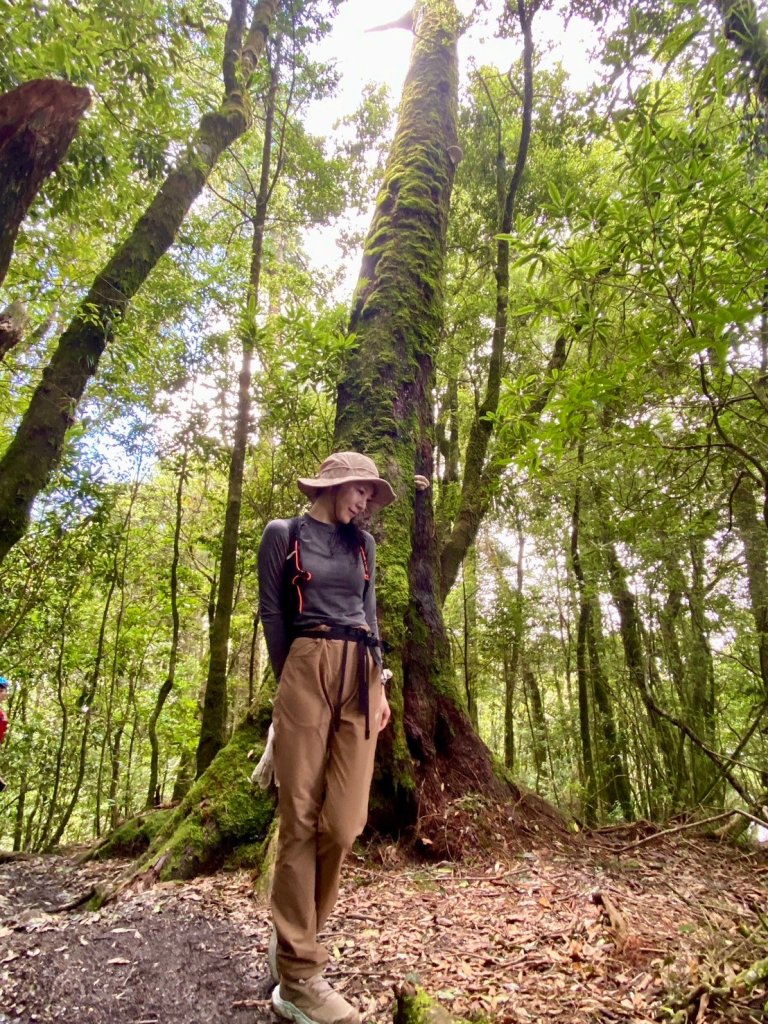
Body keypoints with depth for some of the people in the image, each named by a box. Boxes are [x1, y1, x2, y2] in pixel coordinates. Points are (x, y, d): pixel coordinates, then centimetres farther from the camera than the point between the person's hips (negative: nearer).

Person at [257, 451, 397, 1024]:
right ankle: (298, 976, 8)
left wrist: (378, 684, 7)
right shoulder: (283, 534, 6)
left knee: (344, 821, -2)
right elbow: (272, 613, 4)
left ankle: (295, 935, 21)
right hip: (307, 671, -4)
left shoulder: (363, 545, 19)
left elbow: (369, 616, 17)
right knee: (302, 818, -3)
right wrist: (293, 681, 3)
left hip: (361, 677, 4)